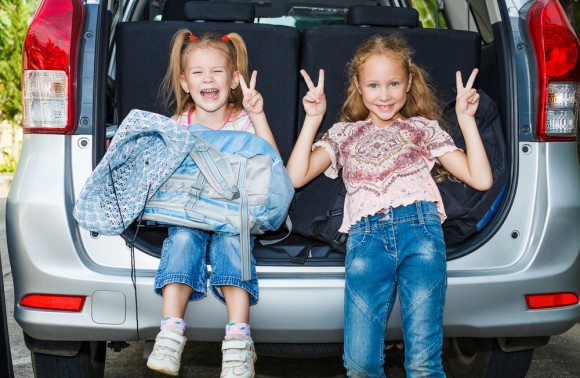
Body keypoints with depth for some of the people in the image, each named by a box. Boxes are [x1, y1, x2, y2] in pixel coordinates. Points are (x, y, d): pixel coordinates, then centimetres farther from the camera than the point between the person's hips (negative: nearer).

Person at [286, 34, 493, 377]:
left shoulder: (424, 128, 22)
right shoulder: (344, 133, 24)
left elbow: (481, 179, 12)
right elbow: (295, 177, 9)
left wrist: (466, 119, 7)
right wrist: (313, 119, 7)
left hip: (419, 228, -1)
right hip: (366, 237, 1)